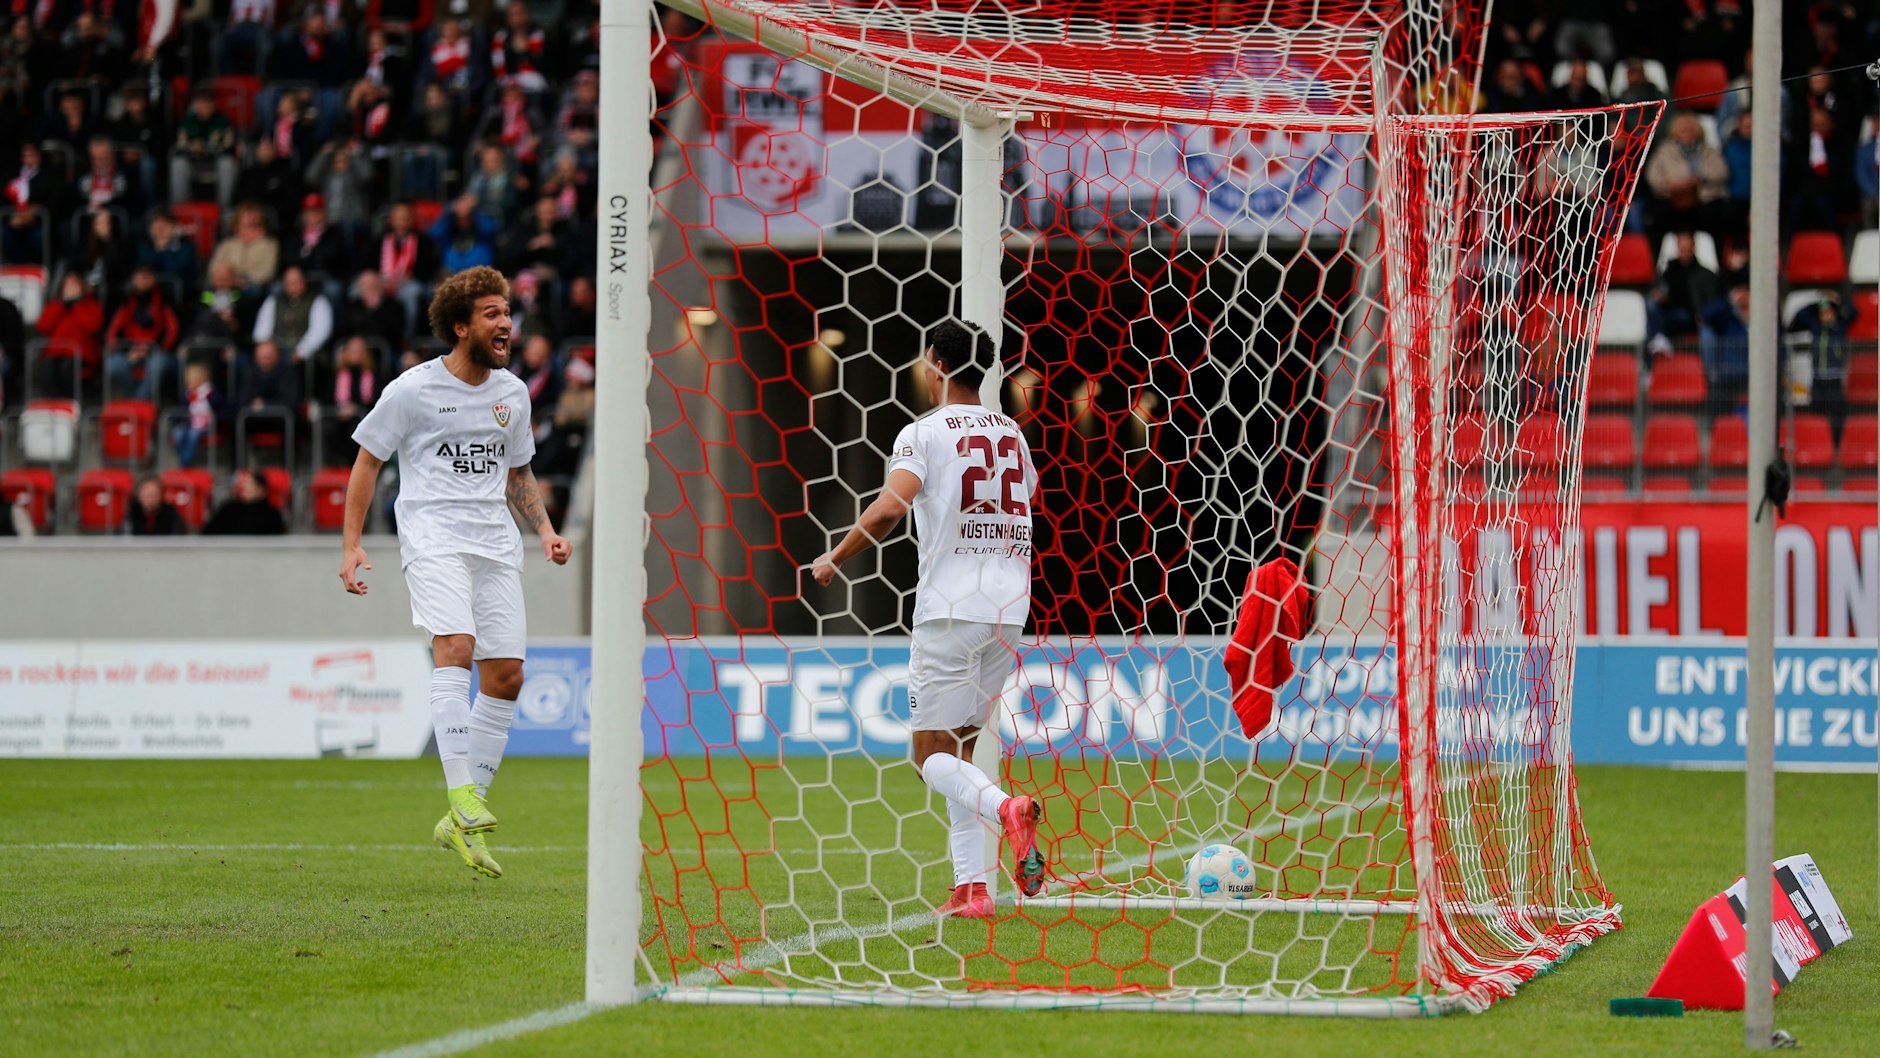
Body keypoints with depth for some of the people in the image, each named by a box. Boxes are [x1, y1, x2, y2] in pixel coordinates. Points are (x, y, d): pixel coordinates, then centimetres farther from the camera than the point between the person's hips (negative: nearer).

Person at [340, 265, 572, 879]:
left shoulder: (512, 393, 14)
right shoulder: (413, 389, -2)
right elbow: (367, 462, 5)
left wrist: (545, 529, 13)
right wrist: (351, 545, -1)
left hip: (495, 541, 6)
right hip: (432, 534, -6)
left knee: (506, 676, -1)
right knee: (455, 647, -27)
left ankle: (461, 824, 8)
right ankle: (461, 795, -32)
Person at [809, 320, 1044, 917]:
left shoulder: (924, 432, -4)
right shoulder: (1012, 435, 14)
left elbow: (888, 509, -17)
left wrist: (834, 560, -4)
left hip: (949, 609, -6)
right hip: (1009, 608, 6)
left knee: (931, 754, -1)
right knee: (958, 750, 13)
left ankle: (1006, 810, -30)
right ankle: (970, 889, 2)